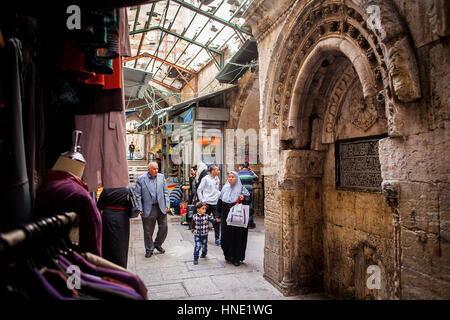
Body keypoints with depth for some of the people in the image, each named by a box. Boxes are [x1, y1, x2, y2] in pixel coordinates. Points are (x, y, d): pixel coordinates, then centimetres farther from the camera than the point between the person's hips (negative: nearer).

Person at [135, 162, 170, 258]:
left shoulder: (161, 177, 6)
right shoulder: (141, 179, -4)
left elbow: (165, 192, 9)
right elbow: (137, 195, -3)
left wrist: (167, 204, 2)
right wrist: (139, 208, -9)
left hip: (161, 207, 3)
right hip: (148, 209, -3)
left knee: (163, 227, 8)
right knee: (148, 231, 7)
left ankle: (158, 244, 31)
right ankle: (149, 249, 24)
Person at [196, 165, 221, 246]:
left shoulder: (217, 179, 11)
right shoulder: (206, 179, -5)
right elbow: (199, 190, -3)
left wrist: (220, 194, 1)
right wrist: (202, 200, -9)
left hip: (216, 203, 4)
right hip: (207, 203, -4)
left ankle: (217, 239, 10)